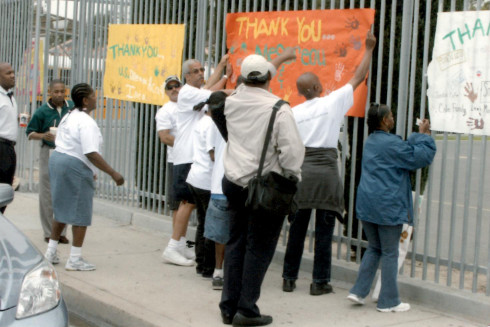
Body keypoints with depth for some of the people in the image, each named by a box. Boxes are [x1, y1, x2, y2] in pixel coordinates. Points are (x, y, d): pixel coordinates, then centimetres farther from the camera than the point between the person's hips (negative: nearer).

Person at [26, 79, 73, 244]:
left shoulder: (73, 108, 3)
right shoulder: (42, 111, -5)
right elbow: (30, 133, 0)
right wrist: (43, 136, -18)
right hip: (49, 154, -2)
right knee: (47, 194, 0)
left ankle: (61, 231, 14)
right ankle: (49, 232, 8)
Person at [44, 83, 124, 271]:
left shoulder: (69, 117, 14)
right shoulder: (86, 122, -16)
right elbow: (91, 153, -24)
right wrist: (113, 173, -22)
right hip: (75, 167, -10)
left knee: (62, 209, 19)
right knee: (81, 213, -1)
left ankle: (51, 252, 25)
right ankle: (75, 259, 2)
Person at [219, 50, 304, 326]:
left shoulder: (233, 101, 4)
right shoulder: (279, 109, -15)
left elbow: (252, 82, 25)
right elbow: (293, 151, -20)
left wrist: (281, 58, 37)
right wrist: (293, 178, -1)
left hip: (235, 183, 6)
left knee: (236, 244, 14)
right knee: (259, 249, 2)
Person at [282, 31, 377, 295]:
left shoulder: (294, 112, 5)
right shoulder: (333, 102, -2)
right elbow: (358, 78, 7)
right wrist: (368, 49, 18)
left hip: (300, 170, 3)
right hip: (325, 172, -3)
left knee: (297, 228, 10)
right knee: (324, 230, 3)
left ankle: (289, 278, 16)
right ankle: (320, 282, 8)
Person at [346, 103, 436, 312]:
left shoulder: (370, 142, 13)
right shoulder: (391, 143, -14)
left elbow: (406, 150, 19)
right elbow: (420, 157, -12)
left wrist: (419, 135, 20)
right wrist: (425, 136, 1)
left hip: (367, 205, 8)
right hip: (387, 206, -8)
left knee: (374, 248, 19)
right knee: (390, 253, 2)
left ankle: (358, 291, 14)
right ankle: (388, 302, 9)